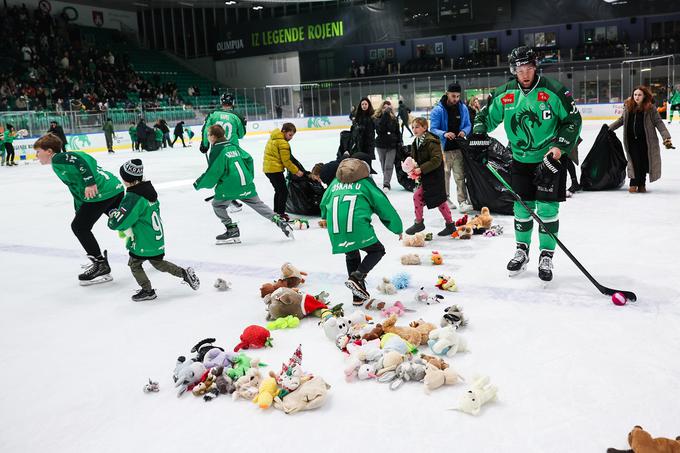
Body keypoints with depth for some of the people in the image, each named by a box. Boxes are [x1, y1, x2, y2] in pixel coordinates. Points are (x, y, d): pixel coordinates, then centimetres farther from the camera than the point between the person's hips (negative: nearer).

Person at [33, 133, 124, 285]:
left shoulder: (58, 159, -3)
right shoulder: (63, 162, 25)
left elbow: (81, 160, -22)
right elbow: (77, 191, 27)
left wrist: (90, 183, -29)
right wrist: (79, 212, 28)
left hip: (101, 193, -10)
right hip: (116, 188, 10)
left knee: (79, 226, -1)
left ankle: (101, 265, 1)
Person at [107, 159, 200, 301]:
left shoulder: (132, 198, -23)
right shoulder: (149, 189, 3)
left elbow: (119, 223, -23)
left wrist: (113, 215, 1)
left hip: (143, 241, -8)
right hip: (157, 238, 8)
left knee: (134, 263, 11)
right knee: (158, 262, 22)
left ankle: (147, 290, 17)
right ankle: (185, 273, 17)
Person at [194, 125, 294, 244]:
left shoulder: (216, 150, -7)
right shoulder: (233, 146, 14)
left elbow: (213, 173, -11)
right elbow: (249, 159, 20)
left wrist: (199, 184, 4)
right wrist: (249, 177, 30)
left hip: (229, 187, -6)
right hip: (246, 185, 7)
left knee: (217, 204, 13)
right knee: (258, 204, 15)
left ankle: (232, 231, 7)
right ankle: (280, 222, 7)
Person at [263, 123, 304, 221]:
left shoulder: (274, 137, 12)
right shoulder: (283, 143, -18)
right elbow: (286, 161, -16)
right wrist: (296, 171, -8)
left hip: (268, 168, 10)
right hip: (275, 169, -10)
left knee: (279, 190, 21)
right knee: (284, 191, -4)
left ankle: (276, 211, 29)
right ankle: (281, 213, -3)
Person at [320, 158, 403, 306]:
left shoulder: (335, 182, 25)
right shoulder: (365, 183, 13)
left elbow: (324, 203, 33)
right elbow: (384, 206, 12)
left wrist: (326, 219, 55)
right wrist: (397, 228, 22)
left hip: (335, 231, 5)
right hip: (357, 227, -5)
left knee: (352, 256, 27)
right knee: (377, 250, 16)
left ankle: (358, 295, 25)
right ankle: (356, 277, -6)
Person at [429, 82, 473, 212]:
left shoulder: (463, 108, 6)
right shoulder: (438, 110, -7)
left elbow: (468, 125, 12)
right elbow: (433, 129, -8)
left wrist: (464, 131, -11)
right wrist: (444, 134, -28)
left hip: (458, 147, 2)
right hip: (443, 148, -2)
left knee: (460, 175, -4)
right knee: (444, 175, 8)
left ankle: (463, 201, -3)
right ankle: (445, 199, 23)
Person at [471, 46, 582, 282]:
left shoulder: (553, 91, -11)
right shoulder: (504, 94, -1)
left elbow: (573, 120, -6)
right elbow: (486, 115, 13)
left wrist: (560, 147, -16)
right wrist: (478, 134, -5)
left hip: (550, 158, -3)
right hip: (521, 159, 3)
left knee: (547, 209, -2)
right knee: (522, 207, 9)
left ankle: (546, 256, 11)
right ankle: (522, 250, 28)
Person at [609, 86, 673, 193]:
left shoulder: (650, 109, -7)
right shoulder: (628, 107, 2)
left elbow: (659, 123, -8)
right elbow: (621, 120, 18)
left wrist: (666, 137, -16)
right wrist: (609, 128, 19)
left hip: (645, 140, -1)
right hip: (631, 140, 2)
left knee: (644, 162, 5)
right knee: (635, 162, -3)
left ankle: (641, 184, 21)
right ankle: (634, 184, 9)